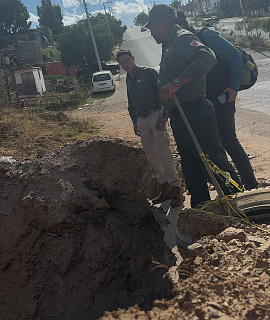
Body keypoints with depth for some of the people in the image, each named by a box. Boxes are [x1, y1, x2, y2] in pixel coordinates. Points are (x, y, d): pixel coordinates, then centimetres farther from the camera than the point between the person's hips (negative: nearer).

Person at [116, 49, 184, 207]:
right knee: (152, 156, 8)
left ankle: (176, 189, -6)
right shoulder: (129, 80, 19)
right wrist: (135, 122, 20)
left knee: (164, 153, -12)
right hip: (142, 120, 7)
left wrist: (164, 116, -17)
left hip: (155, 115, -7)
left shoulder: (148, 72, -2)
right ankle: (166, 188, 18)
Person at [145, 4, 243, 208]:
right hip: (178, 118, 10)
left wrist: (176, 83, -31)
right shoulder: (168, 45, 21)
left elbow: (207, 58, -30)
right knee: (191, 168, 14)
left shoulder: (183, 38, -10)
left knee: (215, 161, -5)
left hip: (195, 113, -10)